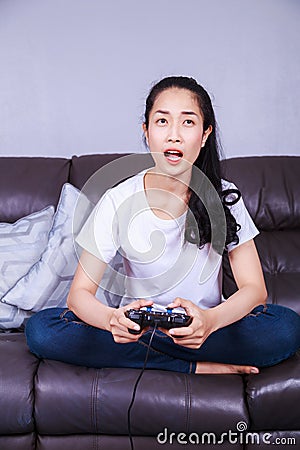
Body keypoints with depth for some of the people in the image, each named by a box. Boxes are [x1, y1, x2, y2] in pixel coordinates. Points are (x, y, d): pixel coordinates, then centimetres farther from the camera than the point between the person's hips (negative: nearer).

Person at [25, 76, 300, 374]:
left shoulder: (223, 197, -8)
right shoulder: (119, 201, -10)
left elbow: (254, 289, -11)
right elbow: (80, 292, -12)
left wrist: (210, 319, -34)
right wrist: (113, 319, -37)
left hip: (203, 326, 0)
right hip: (135, 324, 1)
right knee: (40, 330, -24)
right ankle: (195, 366, -17)